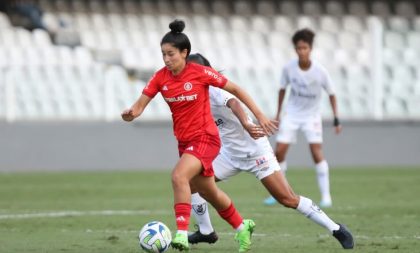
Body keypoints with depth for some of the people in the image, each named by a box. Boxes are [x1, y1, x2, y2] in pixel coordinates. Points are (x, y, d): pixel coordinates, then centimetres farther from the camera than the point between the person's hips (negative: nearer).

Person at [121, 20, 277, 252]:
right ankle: (241, 227, 43)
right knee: (209, 193, 19)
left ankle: (182, 233, -32)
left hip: (205, 139, -6)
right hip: (185, 141, 6)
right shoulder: (160, 78, -4)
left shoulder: (200, 73, -15)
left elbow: (235, 90, -5)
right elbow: (139, 105, -7)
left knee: (178, 176, -30)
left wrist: (259, 116, -5)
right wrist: (130, 114, -31)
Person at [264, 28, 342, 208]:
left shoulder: (320, 72, -19)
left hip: (311, 115, -2)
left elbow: (331, 94, -6)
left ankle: (325, 196, -9)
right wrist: (278, 113, 7)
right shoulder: (289, 68, -14)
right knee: (280, 151, -5)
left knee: (317, 152, -15)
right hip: (292, 114, 2)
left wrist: (336, 119, -9)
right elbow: (282, 89, 3)